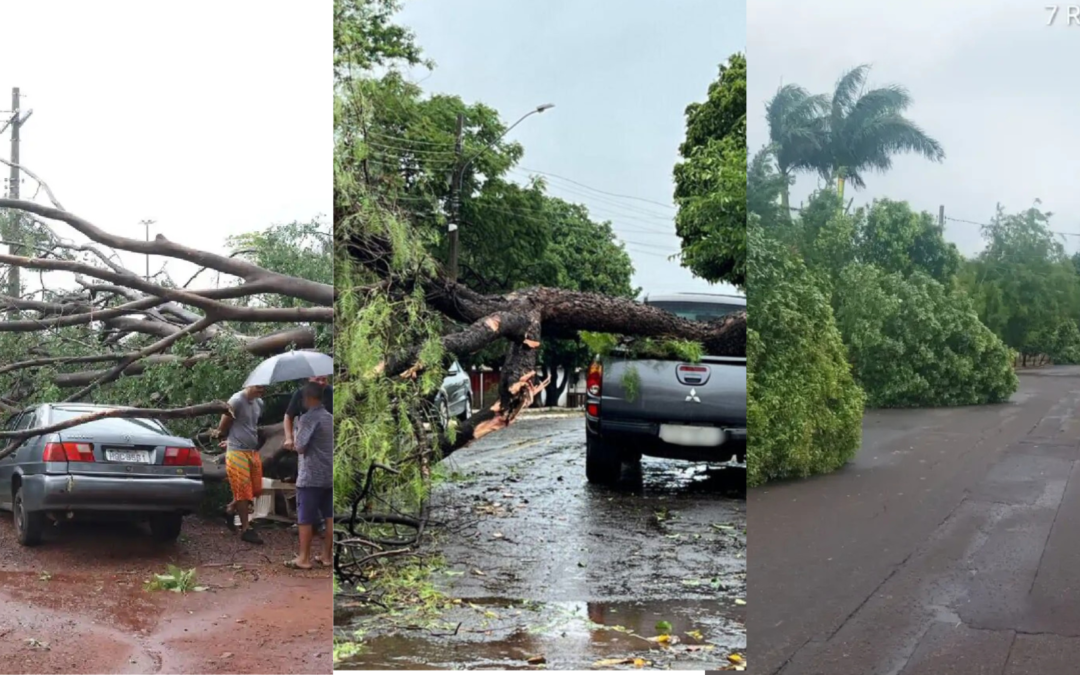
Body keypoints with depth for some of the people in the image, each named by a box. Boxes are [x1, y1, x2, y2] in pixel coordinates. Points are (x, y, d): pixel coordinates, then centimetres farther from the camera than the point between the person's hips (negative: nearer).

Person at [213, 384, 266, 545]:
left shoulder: (259, 403, 9)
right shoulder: (237, 401, -15)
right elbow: (223, 426, -5)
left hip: (253, 451, 8)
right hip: (237, 452, -7)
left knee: (255, 489, 11)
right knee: (243, 491, -3)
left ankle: (230, 510, 34)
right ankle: (246, 529, 4)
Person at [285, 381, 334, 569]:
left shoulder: (308, 418, -13)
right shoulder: (330, 418, 11)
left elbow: (299, 447, -14)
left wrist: (294, 439, 6)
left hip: (310, 476, -7)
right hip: (329, 475, 8)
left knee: (305, 519, 0)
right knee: (329, 517, 9)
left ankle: (304, 559, 3)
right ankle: (327, 555, 14)